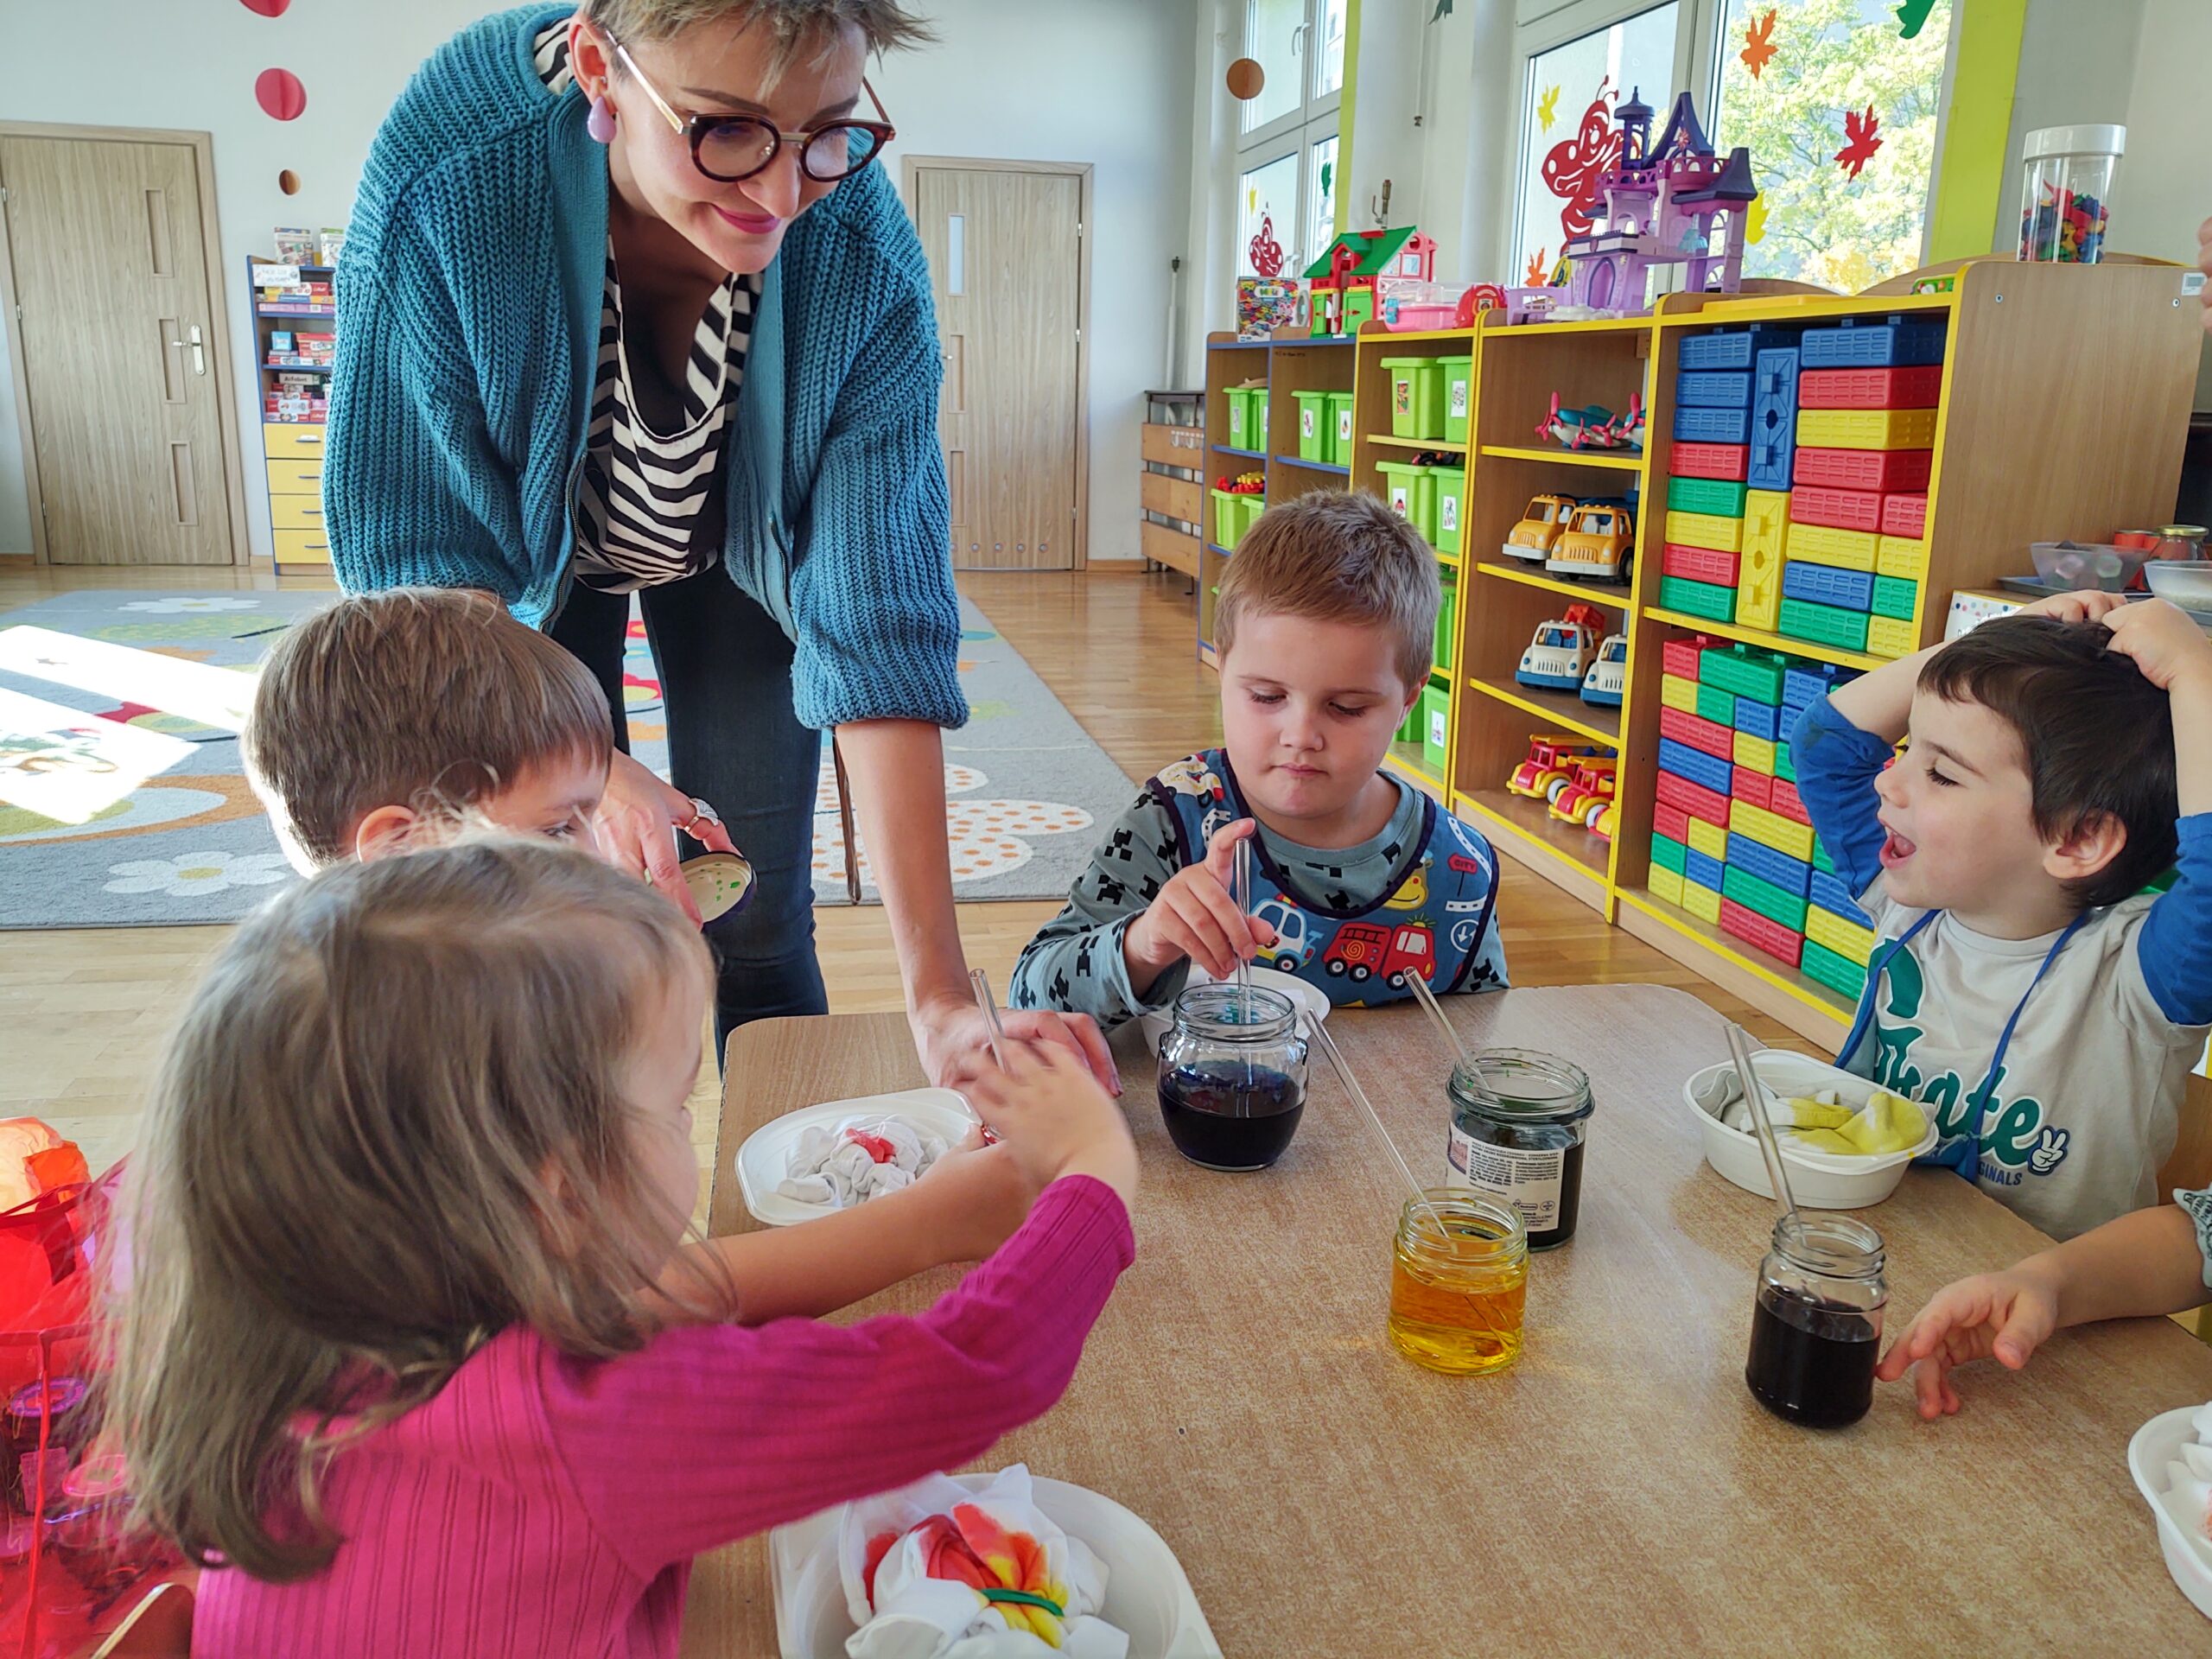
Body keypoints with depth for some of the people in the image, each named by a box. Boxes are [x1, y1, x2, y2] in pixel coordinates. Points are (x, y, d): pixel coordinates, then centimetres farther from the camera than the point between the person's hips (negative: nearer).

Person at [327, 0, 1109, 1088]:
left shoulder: (866, 261, -33)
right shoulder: (445, 165, -35)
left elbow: (879, 625, -35)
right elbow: (416, 549, -26)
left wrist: (939, 998, -39)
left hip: (742, 547, 0)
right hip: (534, 545, 0)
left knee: (757, 926, 1)